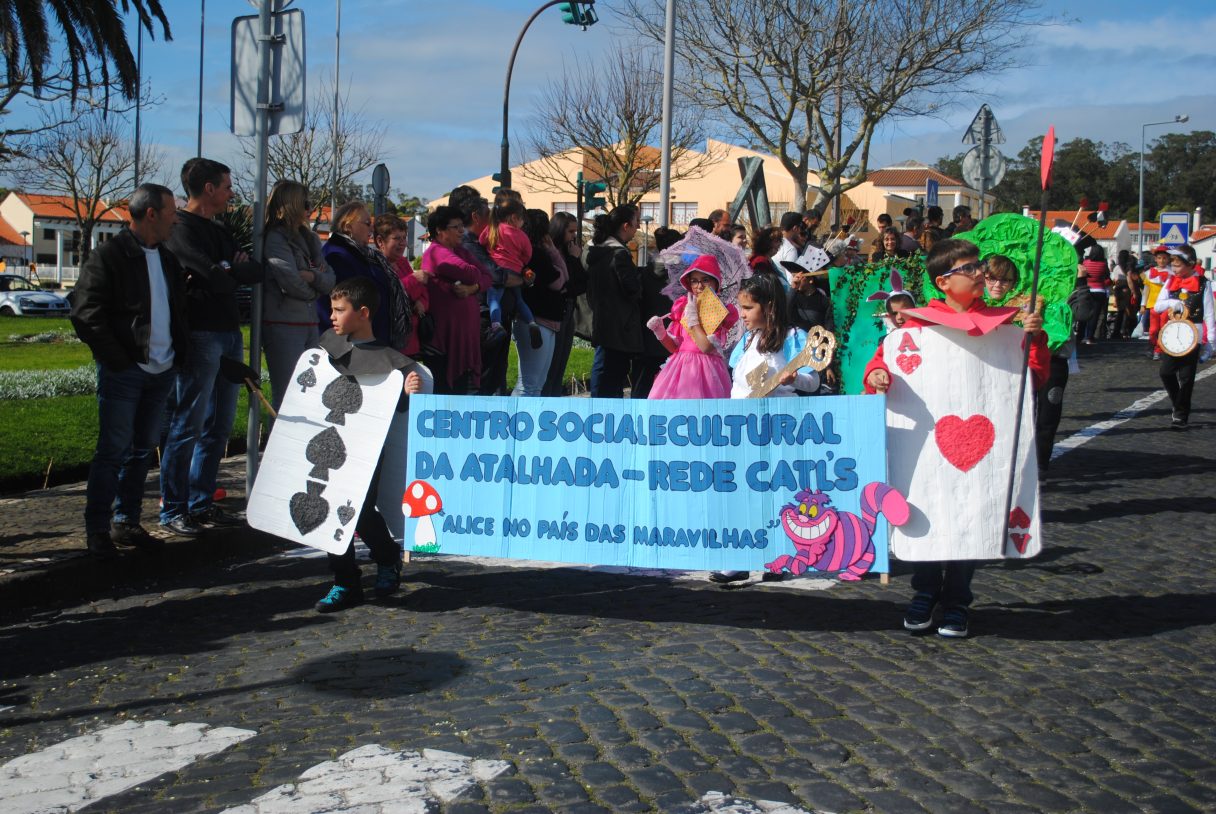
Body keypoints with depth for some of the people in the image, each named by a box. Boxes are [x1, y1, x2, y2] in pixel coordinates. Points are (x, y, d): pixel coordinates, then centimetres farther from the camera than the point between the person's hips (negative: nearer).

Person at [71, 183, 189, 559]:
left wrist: (180, 352, 9)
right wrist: (118, 360, -15)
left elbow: (178, 311, 23)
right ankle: (97, 530, 4)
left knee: (143, 449, 11)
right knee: (113, 450, -4)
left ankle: (126, 522, 20)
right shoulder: (109, 256, -7)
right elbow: (86, 315, -12)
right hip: (124, 373, -7)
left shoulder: (167, 259, 15)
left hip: (161, 371, 7)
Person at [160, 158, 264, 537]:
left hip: (229, 333, 9)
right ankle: (173, 510, 2)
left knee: (219, 425, 12)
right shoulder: (182, 229, -9)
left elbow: (256, 273, 12)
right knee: (188, 425, -5)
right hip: (200, 334, -9)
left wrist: (230, 270, -6)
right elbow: (216, 279, -19)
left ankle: (201, 503, 20)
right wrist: (237, 270, 1)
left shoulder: (219, 230, 19)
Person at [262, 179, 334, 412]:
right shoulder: (275, 239, -8)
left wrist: (313, 276, -12)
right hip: (284, 325, -8)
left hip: (310, 325, 8)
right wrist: (314, 291, 1)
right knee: (286, 397, -7)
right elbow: (291, 282, -18)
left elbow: (330, 281, 8)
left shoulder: (309, 238, 15)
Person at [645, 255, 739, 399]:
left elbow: (707, 347, -17)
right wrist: (660, 332, -3)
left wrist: (693, 316, -9)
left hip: (706, 372, -4)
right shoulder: (683, 308, 10)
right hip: (680, 369, 4)